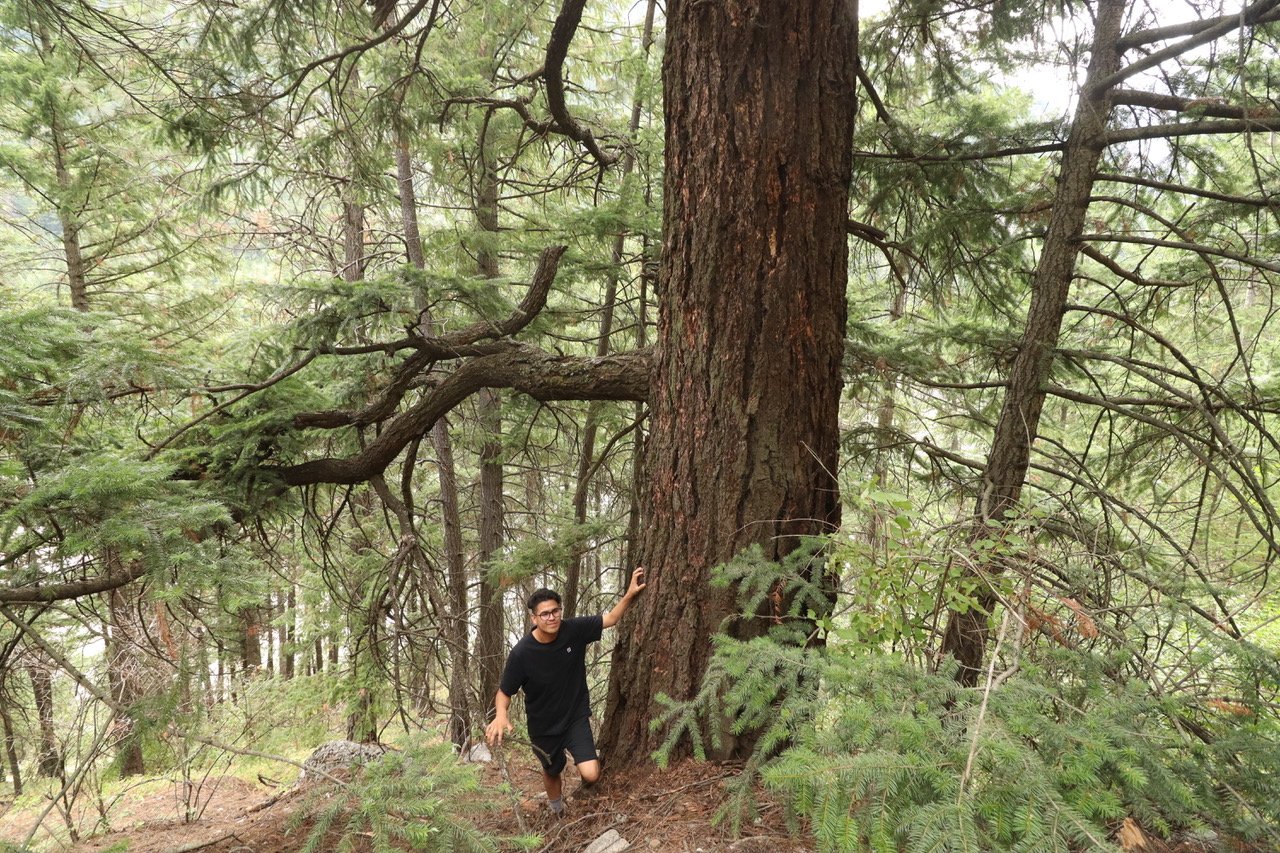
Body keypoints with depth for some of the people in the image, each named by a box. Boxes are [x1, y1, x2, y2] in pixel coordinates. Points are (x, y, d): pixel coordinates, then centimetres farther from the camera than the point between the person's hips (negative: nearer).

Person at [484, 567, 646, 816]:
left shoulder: (574, 630, -19)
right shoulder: (521, 653, -25)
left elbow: (611, 619, -5)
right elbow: (504, 692, -14)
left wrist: (630, 594, -18)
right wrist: (501, 715, -34)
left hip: (576, 718, 0)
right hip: (543, 727, 0)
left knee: (591, 774, -17)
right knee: (552, 771, 23)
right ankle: (557, 811, 57)